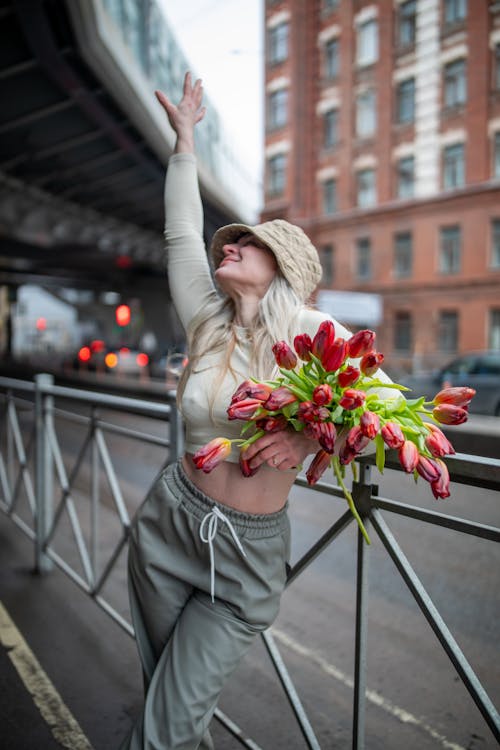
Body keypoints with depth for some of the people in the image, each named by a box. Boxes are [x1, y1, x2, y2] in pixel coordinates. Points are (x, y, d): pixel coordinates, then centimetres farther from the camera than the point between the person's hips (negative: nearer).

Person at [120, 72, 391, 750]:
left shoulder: (313, 332, -10)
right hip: (169, 526, 4)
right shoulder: (208, 323, 0)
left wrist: (311, 434, -25)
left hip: (249, 554, -3)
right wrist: (185, 137, 15)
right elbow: (181, 234, 8)